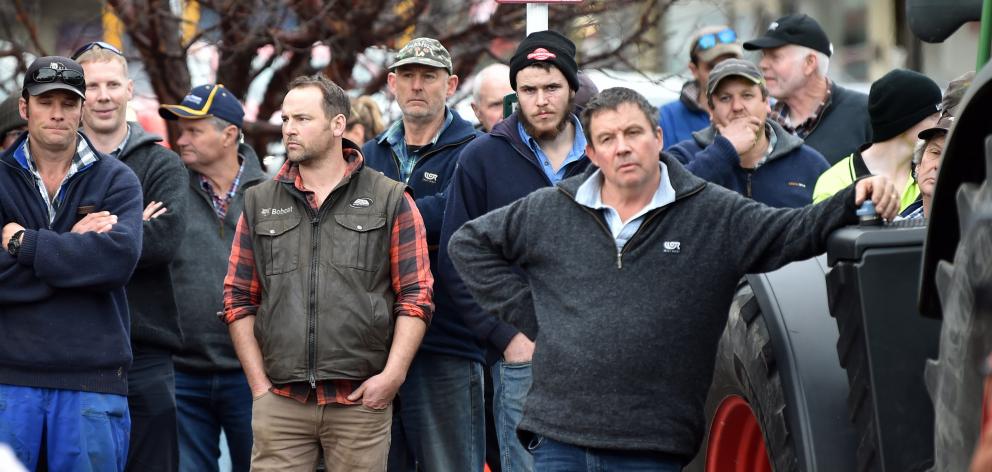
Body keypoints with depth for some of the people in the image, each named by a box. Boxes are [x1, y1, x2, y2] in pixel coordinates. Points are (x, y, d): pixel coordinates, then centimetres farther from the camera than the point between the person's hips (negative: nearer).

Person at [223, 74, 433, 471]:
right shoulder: (260, 203, 13)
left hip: (362, 399, -2)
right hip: (280, 402, 2)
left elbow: (416, 297, 2)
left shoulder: (390, 200, 5)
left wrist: (392, 375, -8)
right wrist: (259, 384, 3)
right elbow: (239, 299, 12)